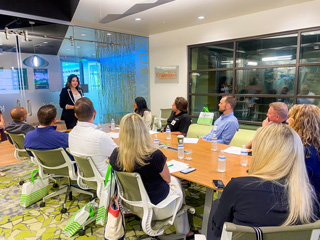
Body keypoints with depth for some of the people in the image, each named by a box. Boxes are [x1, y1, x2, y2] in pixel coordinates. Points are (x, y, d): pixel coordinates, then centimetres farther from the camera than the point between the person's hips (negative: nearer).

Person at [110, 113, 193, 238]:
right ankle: (183, 231, 43)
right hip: (158, 207, -5)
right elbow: (167, 179, -14)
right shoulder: (154, 155, -32)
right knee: (176, 181, 27)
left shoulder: (115, 155, -18)